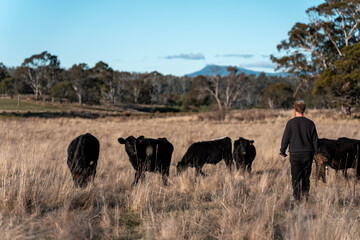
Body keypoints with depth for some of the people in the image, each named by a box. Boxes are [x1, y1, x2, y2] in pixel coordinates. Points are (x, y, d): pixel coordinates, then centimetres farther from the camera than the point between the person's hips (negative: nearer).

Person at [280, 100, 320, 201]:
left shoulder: (290, 123, -5)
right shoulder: (310, 123, 2)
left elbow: (285, 139, -2)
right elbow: (315, 139, 7)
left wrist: (282, 151, 11)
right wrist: (315, 150, 24)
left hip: (295, 154, -2)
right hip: (308, 154, 2)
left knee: (295, 178, 2)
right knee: (306, 177, 12)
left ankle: (296, 198, -3)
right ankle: (305, 196, 10)